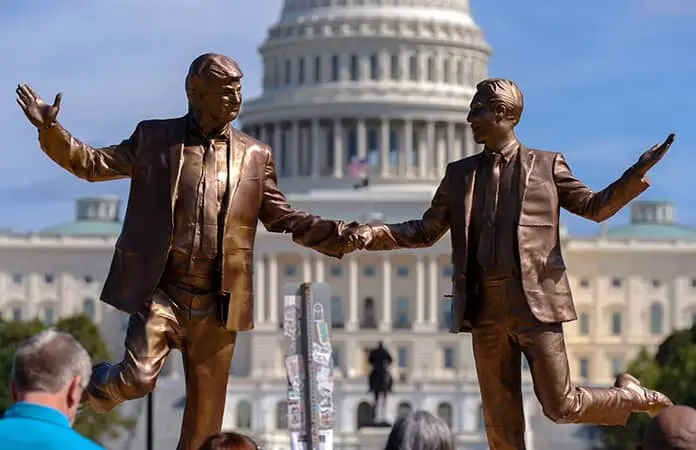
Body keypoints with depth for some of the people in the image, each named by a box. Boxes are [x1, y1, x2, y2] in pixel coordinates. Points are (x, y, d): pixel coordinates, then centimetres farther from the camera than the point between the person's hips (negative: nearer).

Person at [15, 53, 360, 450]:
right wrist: (51, 130, -9)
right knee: (139, 377, -19)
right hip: (161, 292, -2)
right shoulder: (155, 138, 4)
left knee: (206, 409, 6)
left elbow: (283, 218, 11)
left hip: (217, 302, 2)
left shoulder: (255, 156, 8)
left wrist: (341, 236, -4)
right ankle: (98, 386, 17)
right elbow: (93, 164, 7)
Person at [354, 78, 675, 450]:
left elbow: (594, 207, 12)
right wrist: (376, 234, 1)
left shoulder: (546, 165, 7)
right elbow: (427, 231, 18)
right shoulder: (459, 174, 15)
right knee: (500, 418, 5)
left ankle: (630, 396, 24)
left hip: (534, 303, -3)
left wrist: (637, 173, -4)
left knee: (560, 407, -3)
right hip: (485, 307, 4)